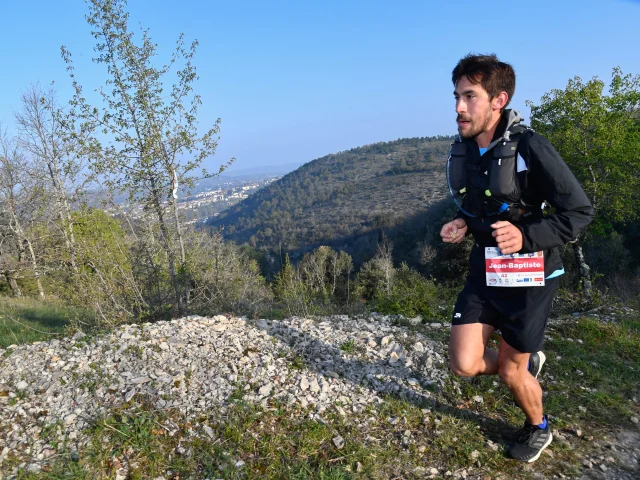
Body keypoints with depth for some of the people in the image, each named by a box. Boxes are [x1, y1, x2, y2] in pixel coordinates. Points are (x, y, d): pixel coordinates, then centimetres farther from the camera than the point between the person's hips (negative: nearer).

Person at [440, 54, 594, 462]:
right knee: (464, 365, 0)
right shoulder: (461, 150, 0)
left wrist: (526, 235, -29)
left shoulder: (529, 148, -20)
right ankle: (529, 362, 33)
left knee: (510, 371, 7)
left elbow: (580, 211, -15)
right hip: (484, 271, 5)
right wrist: (463, 224, -4)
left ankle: (539, 429, 42)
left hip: (529, 275, -5)